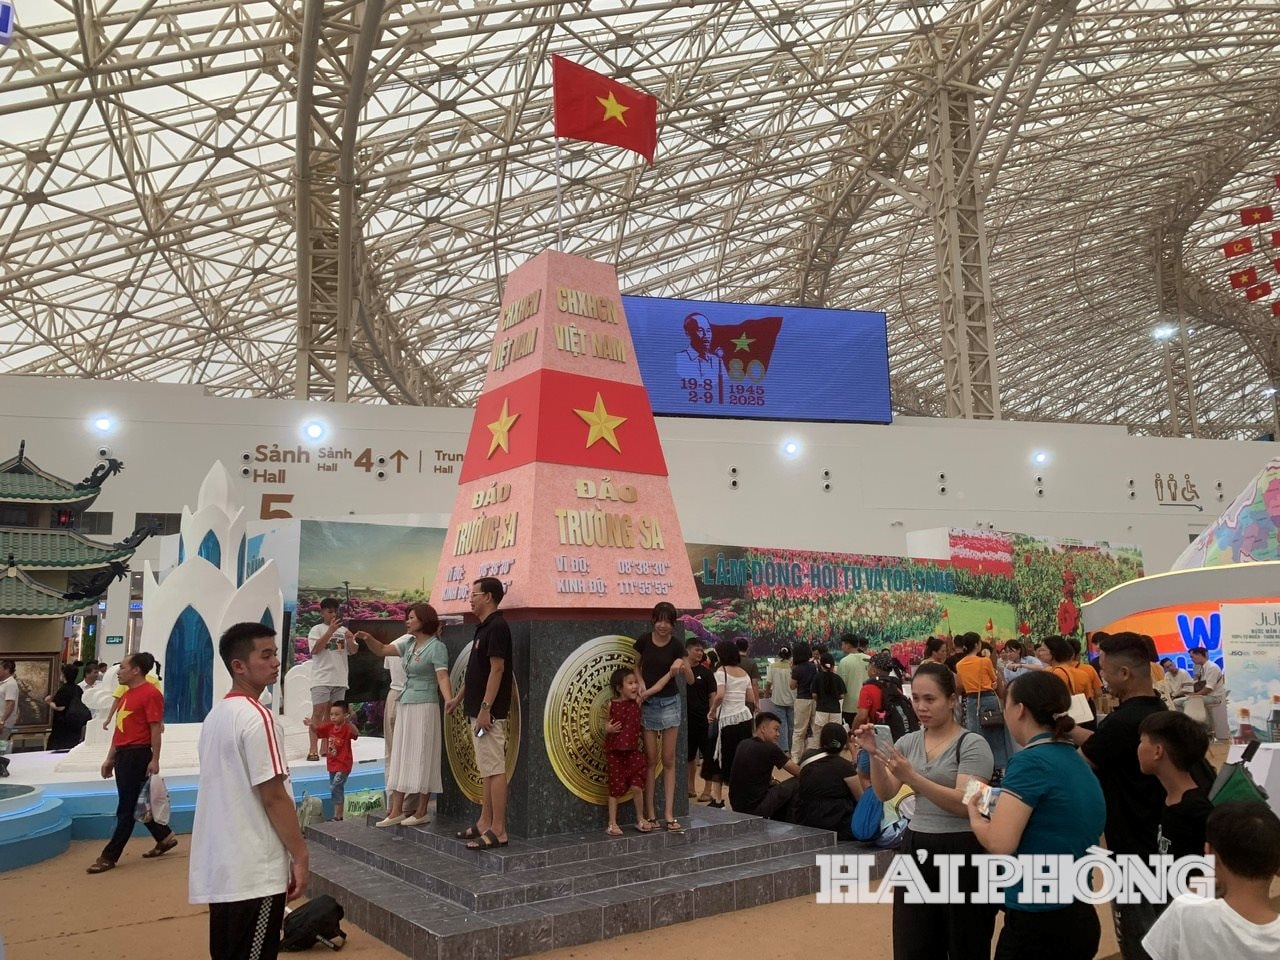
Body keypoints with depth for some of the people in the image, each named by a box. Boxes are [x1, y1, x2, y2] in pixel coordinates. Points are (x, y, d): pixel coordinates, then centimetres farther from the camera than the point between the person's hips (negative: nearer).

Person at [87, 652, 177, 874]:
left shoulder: (150, 693, -13)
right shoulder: (127, 694, 16)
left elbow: (156, 728, -16)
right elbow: (120, 729, 20)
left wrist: (155, 760, -18)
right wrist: (110, 758, 19)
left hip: (138, 755, -10)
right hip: (123, 754, 10)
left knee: (126, 808, 0)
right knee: (136, 805, 16)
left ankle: (109, 857, 7)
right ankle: (165, 837, 28)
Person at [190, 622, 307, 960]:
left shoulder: (216, 714, 10)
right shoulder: (257, 717, -18)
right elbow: (273, 796, -19)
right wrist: (300, 856, -11)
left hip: (220, 867, 9)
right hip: (255, 871, -9)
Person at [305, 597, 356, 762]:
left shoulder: (343, 630, 13)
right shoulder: (316, 630, 0)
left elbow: (353, 651, 11)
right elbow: (315, 649, -15)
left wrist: (350, 640, -11)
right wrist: (330, 630, -21)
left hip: (340, 679, 5)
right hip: (322, 679, -5)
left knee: (331, 714, 9)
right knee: (318, 712, -9)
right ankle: (313, 750, -8)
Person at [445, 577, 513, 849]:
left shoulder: (496, 627, -16)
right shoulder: (483, 627, 15)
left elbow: (497, 669, -21)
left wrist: (485, 708, -23)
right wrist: (458, 698, 26)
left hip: (489, 711, -10)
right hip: (477, 709, 10)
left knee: (495, 769, -6)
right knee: (487, 769, 14)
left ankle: (498, 830, -2)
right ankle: (485, 823, 21)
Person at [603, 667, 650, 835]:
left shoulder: (637, 701, -1)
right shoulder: (611, 705, -7)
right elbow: (606, 725, 3)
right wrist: (608, 729, -17)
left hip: (634, 751, 2)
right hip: (614, 752, -2)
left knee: (637, 787, 0)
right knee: (615, 788, 5)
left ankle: (640, 819, 20)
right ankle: (612, 824, 16)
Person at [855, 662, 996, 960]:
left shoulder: (973, 745, -10)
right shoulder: (909, 741, 6)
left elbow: (964, 804, -21)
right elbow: (885, 794, -1)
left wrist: (912, 777, -31)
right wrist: (874, 755, -18)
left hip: (962, 852, -5)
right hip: (916, 849, 5)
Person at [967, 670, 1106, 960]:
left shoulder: (1032, 760, -17)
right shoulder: (1081, 766, 8)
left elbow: (999, 844, -23)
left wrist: (975, 817, -4)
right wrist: (1002, 809, 12)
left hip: (1038, 922, -8)